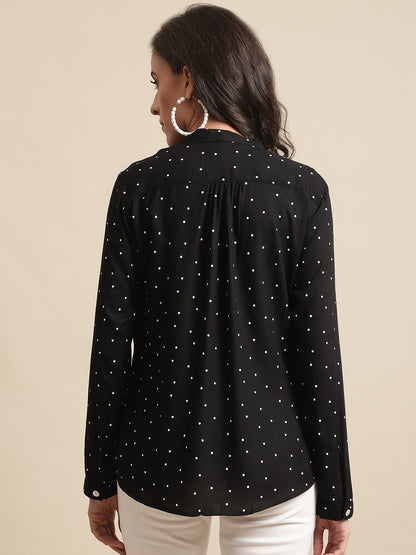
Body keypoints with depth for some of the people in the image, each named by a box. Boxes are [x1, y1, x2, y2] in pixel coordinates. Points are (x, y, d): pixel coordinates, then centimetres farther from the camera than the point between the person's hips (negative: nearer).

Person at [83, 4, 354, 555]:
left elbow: (112, 344, -6)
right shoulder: (302, 189, -9)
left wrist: (101, 480, 5)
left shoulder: (138, 185, -8)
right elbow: (317, 349, -9)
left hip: (159, 466, 1)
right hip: (272, 466, 0)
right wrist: (334, 496, 2)